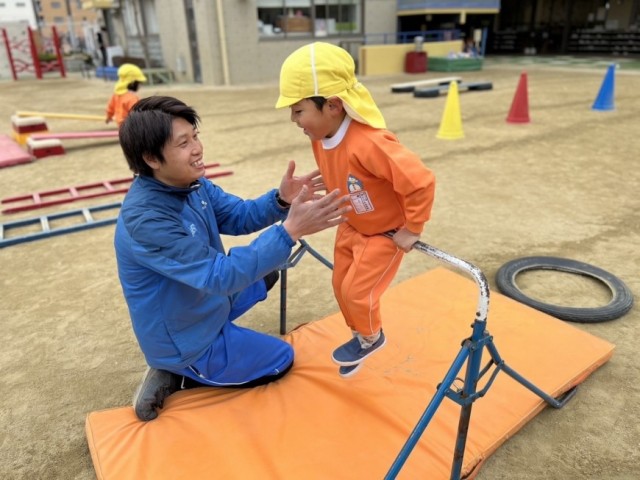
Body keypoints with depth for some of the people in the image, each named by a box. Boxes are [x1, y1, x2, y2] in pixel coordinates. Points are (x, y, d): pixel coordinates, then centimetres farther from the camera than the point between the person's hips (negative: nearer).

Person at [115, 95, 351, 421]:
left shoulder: (191, 183, -9)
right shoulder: (145, 219, -35)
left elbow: (240, 216, -2)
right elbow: (220, 275, -36)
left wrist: (281, 200, -23)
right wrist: (290, 230, -42)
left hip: (199, 303, 8)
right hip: (185, 340, -8)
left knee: (266, 274, 24)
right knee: (282, 359, 8)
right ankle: (180, 376, 7)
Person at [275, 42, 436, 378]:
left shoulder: (369, 143, -39)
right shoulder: (319, 135, -11)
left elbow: (421, 182, -36)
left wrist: (411, 230, -25)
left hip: (385, 233, -8)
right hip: (352, 227, 8)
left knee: (356, 291, -3)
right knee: (341, 285, 15)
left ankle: (370, 337, 30)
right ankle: (362, 337, 40)